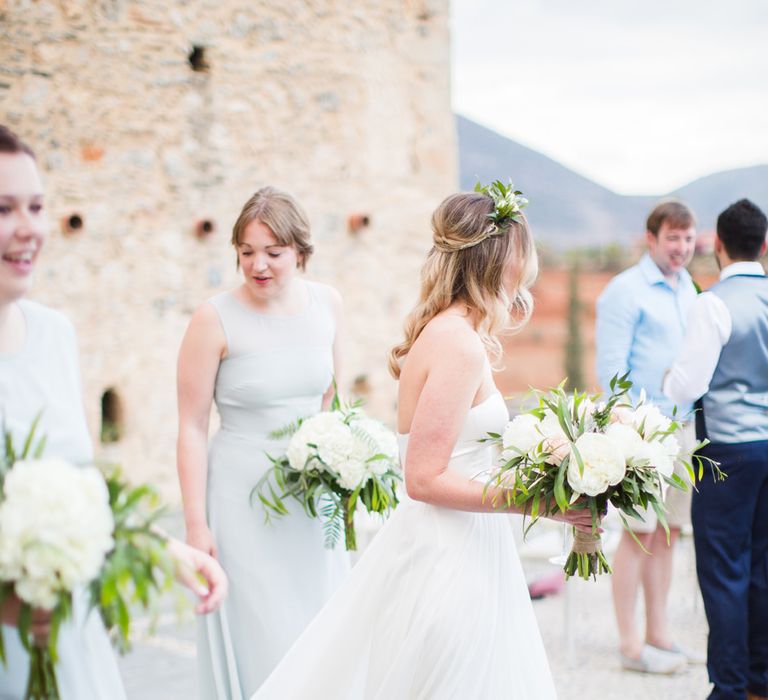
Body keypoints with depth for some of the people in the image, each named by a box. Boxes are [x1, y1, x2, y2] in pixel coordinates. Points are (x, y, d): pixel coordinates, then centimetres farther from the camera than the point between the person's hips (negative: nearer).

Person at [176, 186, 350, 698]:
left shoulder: (326, 304, 0)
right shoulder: (215, 319, -13)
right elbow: (192, 427, -11)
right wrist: (196, 523, -13)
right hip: (244, 497, -4)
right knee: (261, 642, 2)